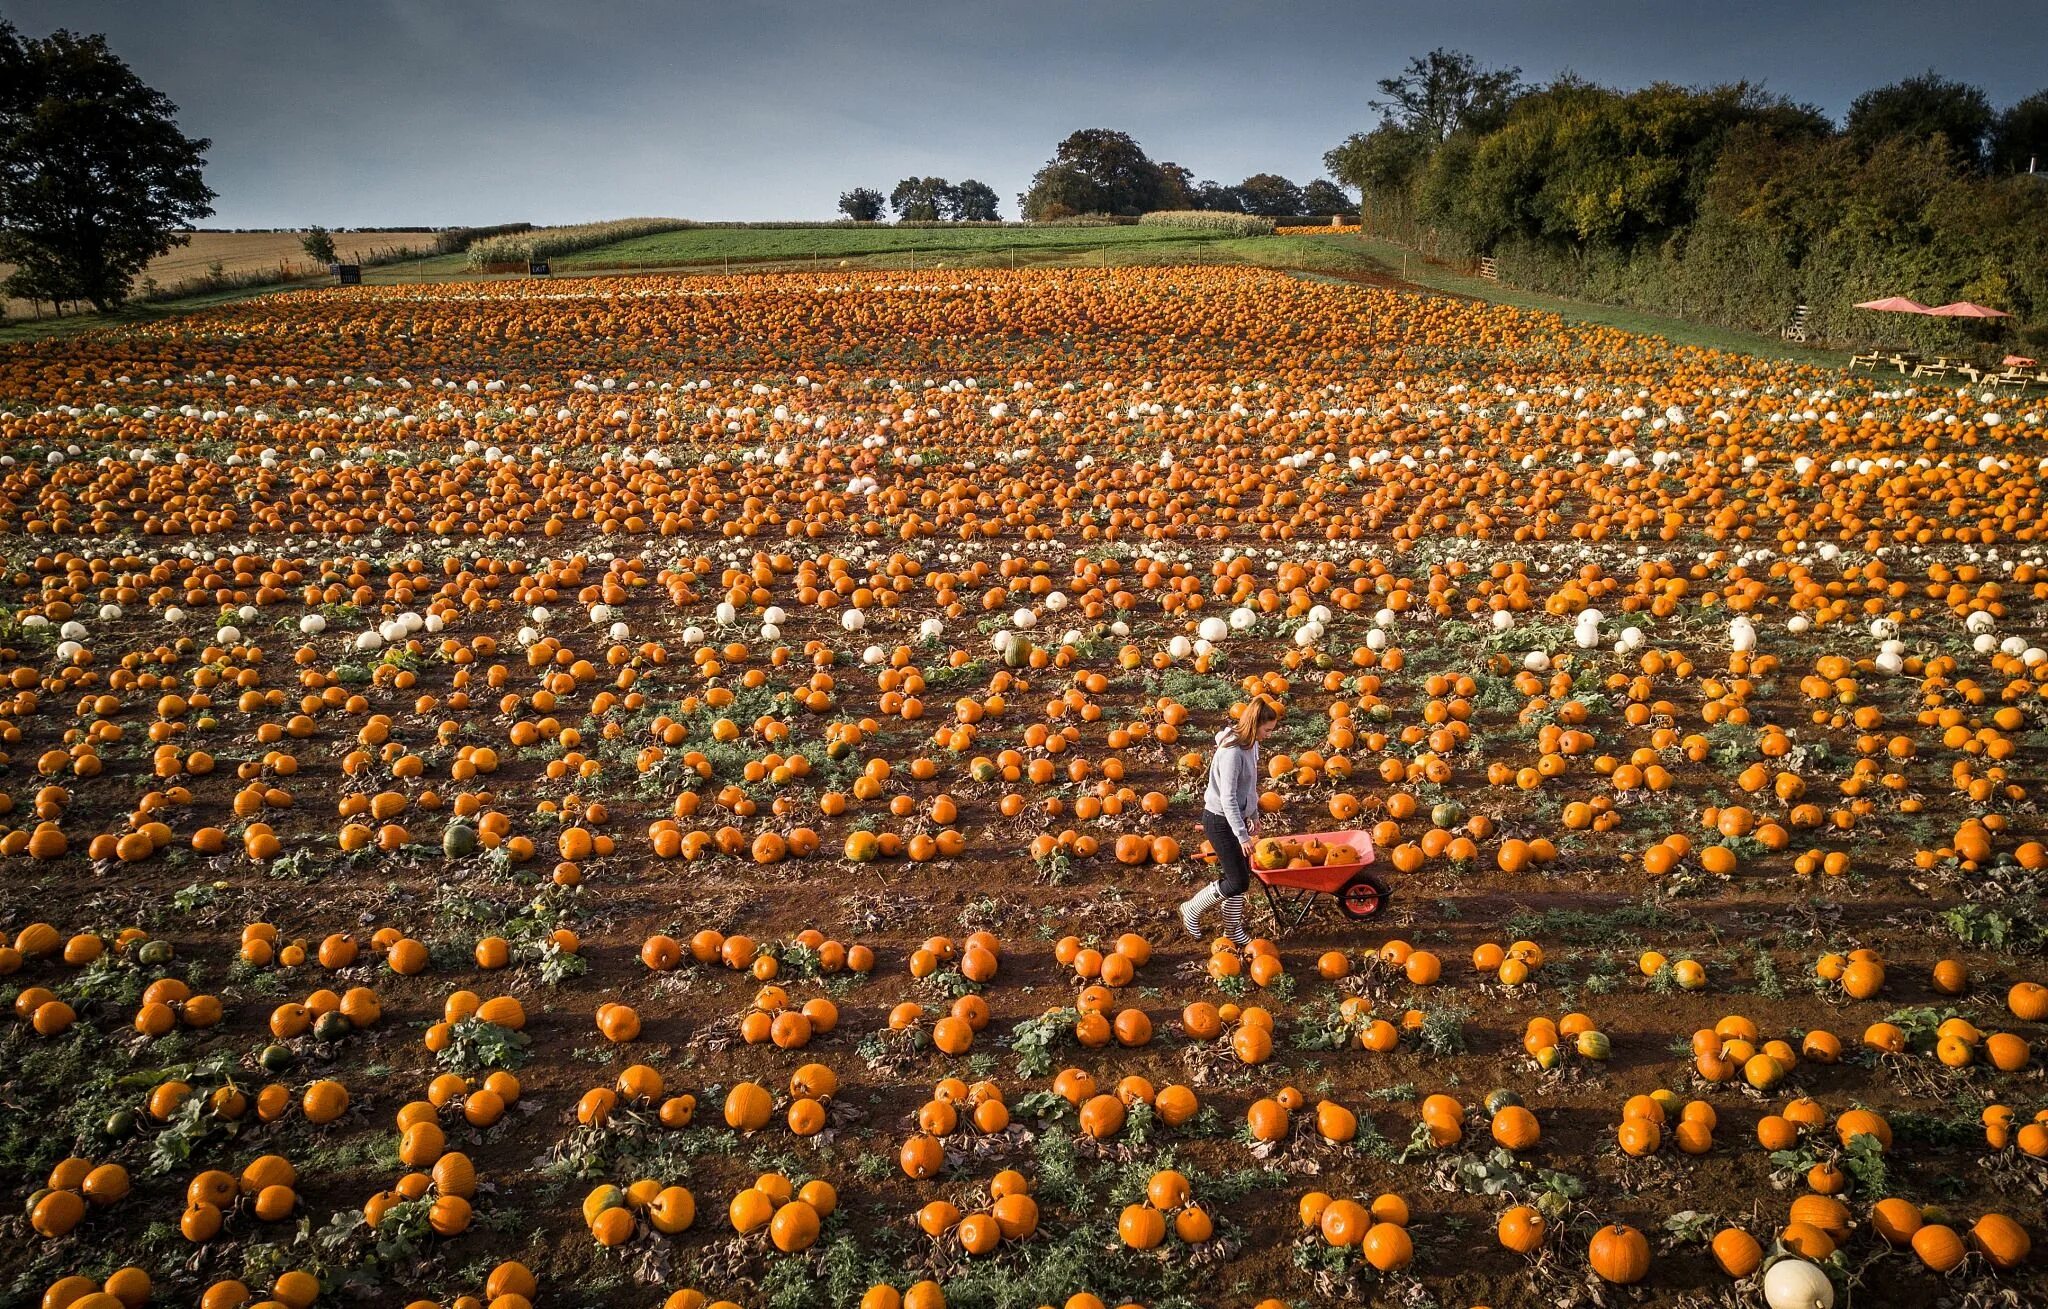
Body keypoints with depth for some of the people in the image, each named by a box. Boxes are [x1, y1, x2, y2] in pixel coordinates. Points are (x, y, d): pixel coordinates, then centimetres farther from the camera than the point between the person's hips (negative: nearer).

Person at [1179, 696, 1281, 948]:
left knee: (1241, 877, 13)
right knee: (1238, 881, -4)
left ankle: (1233, 930, 28)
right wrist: (1242, 836, -24)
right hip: (1220, 820, -9)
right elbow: (1228, 798, -26)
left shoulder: (1251, 745, 2)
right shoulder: (1232, 752, -27)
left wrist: (1253, 815, 23)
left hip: (1236, 817, 9)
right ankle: (1192, 910, 15)